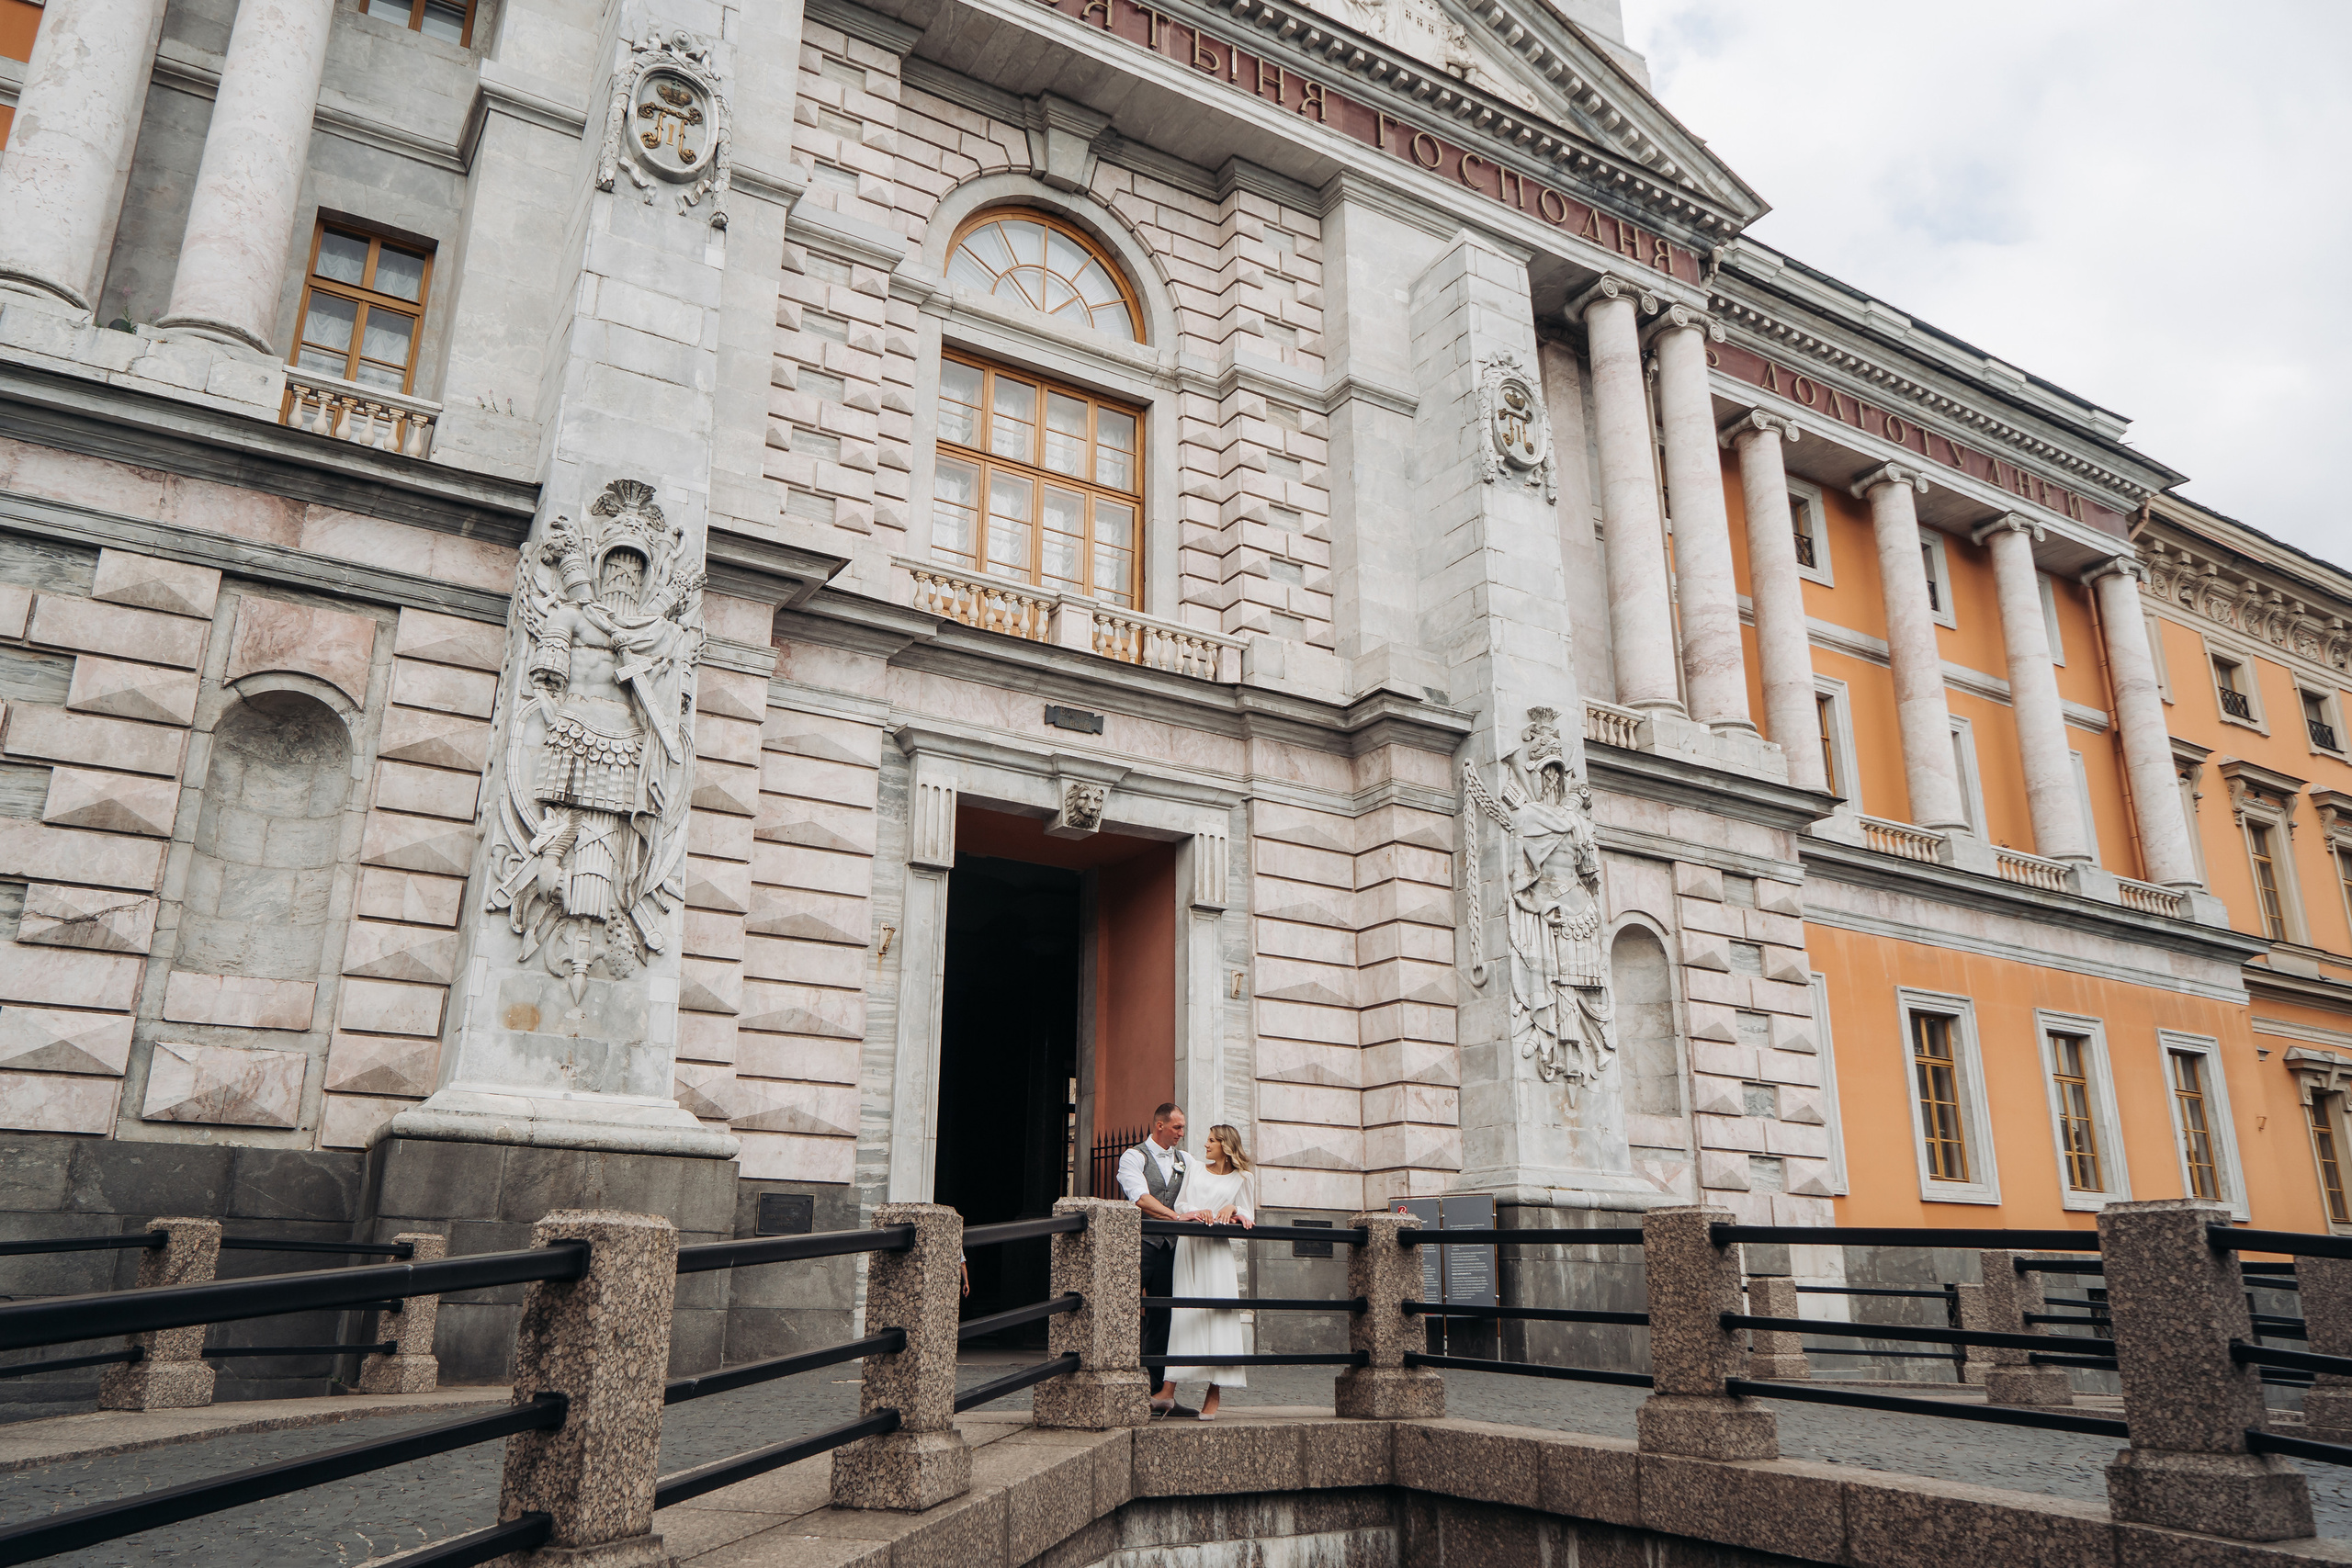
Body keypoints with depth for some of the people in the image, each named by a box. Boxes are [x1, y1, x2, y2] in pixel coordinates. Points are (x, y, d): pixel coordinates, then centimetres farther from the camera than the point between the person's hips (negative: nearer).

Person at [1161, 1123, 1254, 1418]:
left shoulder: (1239, 1179, 10)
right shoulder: (1195, 1168, 17)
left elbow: (1249, 1217, 8)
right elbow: (1179, 1204, 13)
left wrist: (1232, 1211, -11)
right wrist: (1195, 1213, -6)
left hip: (1217, 1249, -2)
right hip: (1188, 1245, 2)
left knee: (1217, 1314, -9)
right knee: (1182, 1313, -4)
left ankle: (1213, 1394, -6)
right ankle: (1169, 1388, -6)